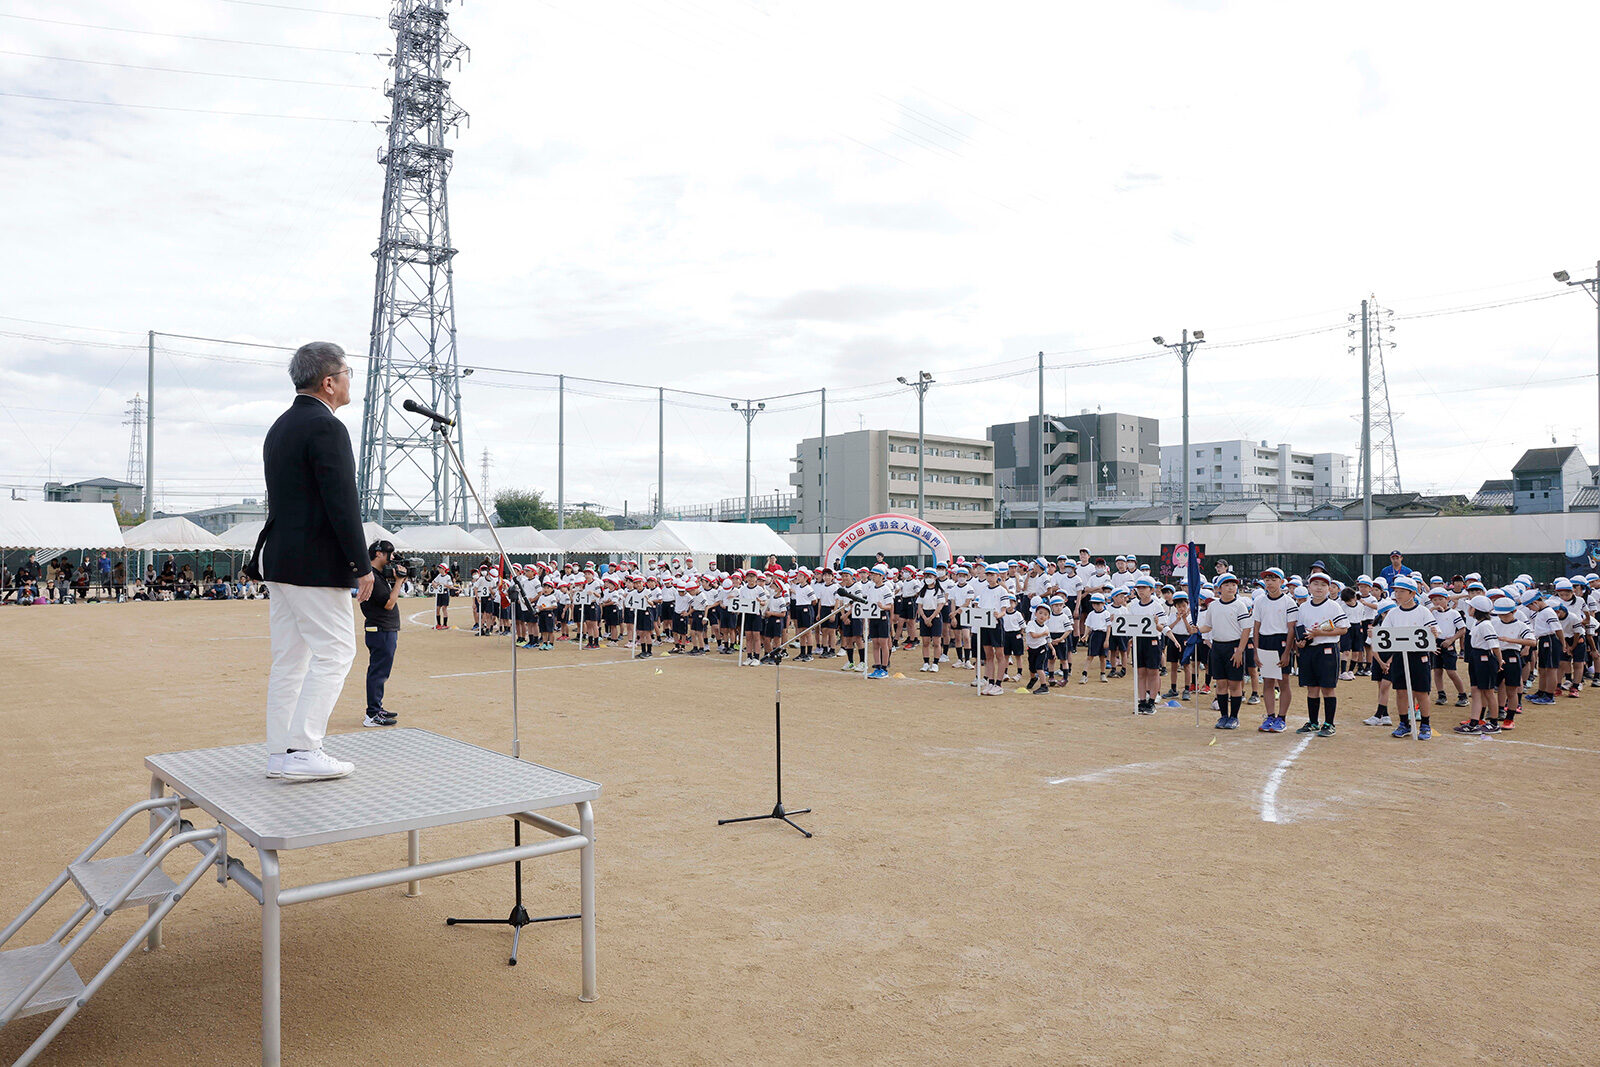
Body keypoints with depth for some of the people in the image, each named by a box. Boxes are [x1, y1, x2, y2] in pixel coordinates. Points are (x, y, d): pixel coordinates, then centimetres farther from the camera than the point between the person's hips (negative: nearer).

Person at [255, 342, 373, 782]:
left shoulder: (279, 428, 17)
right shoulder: (327, 428, -14)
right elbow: (342, 504, -20)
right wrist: (363, 566, -14)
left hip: (278, 560, 10)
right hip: (316, 565, -10)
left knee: (289, 658, 12)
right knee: (334, 652, -4)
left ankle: (279, 754, 16)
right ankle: (302, 751, -5)